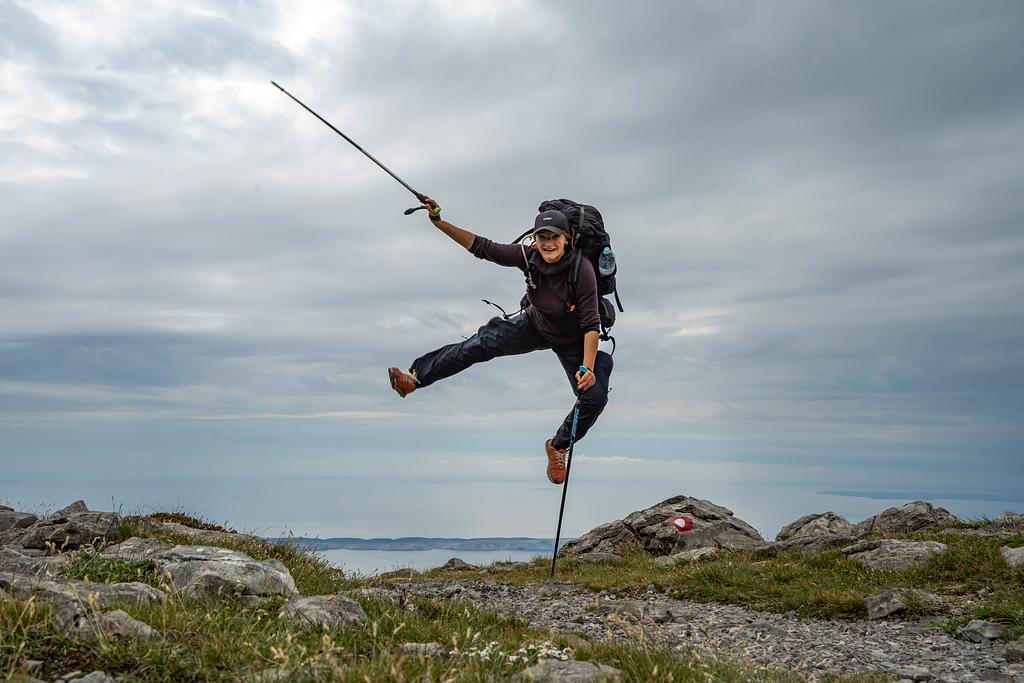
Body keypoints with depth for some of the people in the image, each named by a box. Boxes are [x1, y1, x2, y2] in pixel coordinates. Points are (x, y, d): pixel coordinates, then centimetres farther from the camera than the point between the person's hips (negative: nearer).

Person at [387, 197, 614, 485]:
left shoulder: (583, 270, -34)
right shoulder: (529, 256, -22)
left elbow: (591, 326, -31)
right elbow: (483, 247, -17)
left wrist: (588, 368, -40)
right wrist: (439, 222, -23)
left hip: (572, 342, -3)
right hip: (535, 325, 3)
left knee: (595, 397, -16)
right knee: (484, 342, -14)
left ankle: (558, 446, 11)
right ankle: (416, 377, -8)